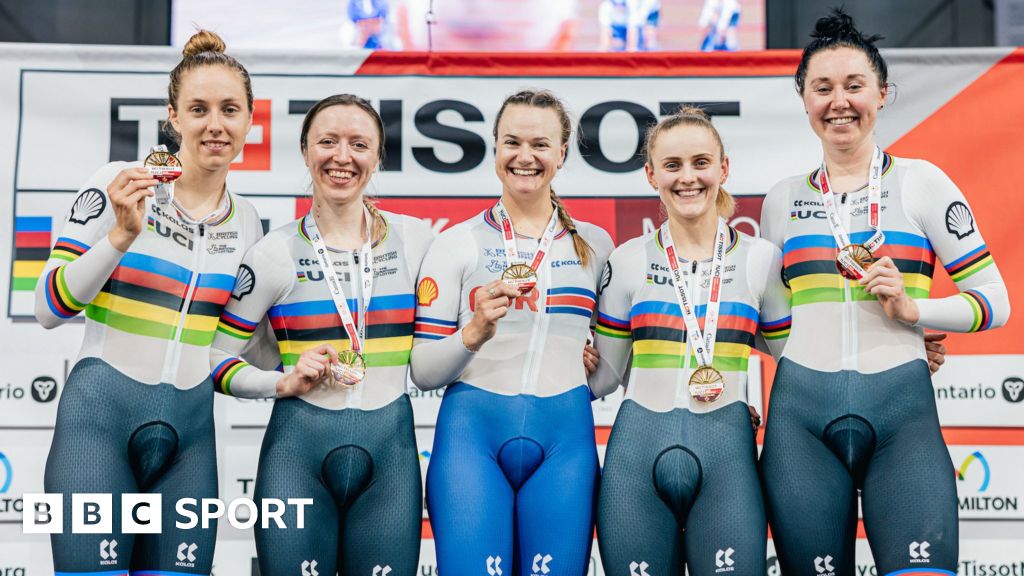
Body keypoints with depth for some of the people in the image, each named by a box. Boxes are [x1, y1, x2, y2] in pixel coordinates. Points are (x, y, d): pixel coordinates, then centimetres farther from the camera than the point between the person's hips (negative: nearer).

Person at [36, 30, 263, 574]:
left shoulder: (247, 223, 8)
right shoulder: (116, 184, -6)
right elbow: (50, 308, -7)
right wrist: (122, 235, -18)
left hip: (189, 430, 4)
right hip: (99, 413, -4)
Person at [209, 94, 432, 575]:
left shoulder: (414, 239, 4)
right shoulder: (275, 253, -1)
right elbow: (217, 362, 2)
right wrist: (286, 383, -11)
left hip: (390, 447, 2)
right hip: (299, 447, -1)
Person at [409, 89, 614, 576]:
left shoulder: (595, 244, 11)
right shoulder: (457, 243, 4)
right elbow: (422, 371, -1)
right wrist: (473, 334, -19)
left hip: (565, 437, 2)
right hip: (473, 432, -2)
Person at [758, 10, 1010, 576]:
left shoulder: (921, 182, 5)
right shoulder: (782, 199, 13)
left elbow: (994, 300, 5)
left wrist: (912, 310, -11)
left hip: (903, 409, -2)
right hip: (801, 411, 2)